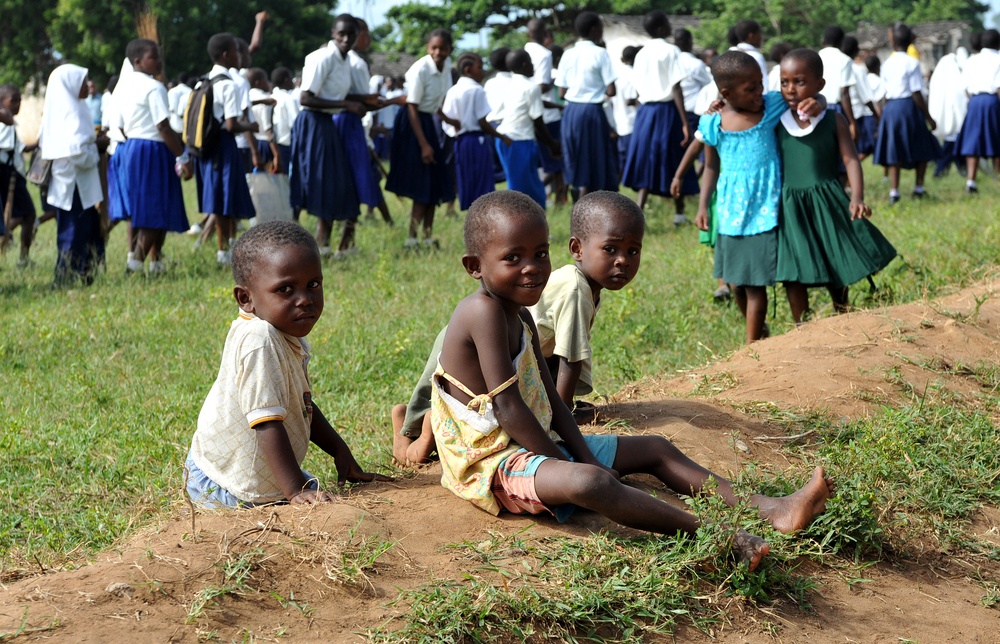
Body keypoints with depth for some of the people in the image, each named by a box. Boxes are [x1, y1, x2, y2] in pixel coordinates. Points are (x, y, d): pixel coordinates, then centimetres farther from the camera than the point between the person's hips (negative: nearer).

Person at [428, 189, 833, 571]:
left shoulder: (520, 317, 12)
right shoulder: (484, 312, -21)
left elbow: (550, 401, 9)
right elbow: (507, 407, -25)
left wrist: (585, 457, -5)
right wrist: (564, 463, -20)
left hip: (539, 442, 11)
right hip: (491, 461, -11)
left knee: (656, 450, 8)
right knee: (590, 482, -37)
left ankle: (769, 509, -4)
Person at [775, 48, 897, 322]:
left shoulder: (834, 121, -3)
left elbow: (850, 159, -8)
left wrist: (857, 198, -24)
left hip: (828, 206, 0)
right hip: (790, 207, 0)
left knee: (837, 271, 13)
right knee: (794, 274, 1)